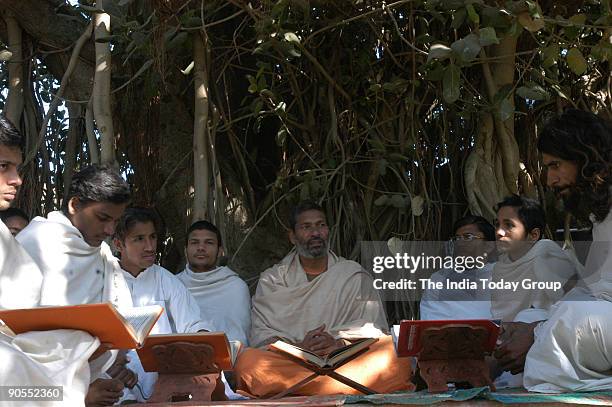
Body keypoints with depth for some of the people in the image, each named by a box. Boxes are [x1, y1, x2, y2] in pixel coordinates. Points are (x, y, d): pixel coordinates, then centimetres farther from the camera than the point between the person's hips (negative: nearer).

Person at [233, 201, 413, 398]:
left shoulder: (355, 276, 16)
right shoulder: (271, 280, 15)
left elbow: (373, 328, 4)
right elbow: (261, 335, 3)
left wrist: (339, 343, -16)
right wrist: (298, 347, -17)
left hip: (344, 360, 0)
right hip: (288, 361, 0)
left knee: (398, 361, -28)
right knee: (247, 361, -33)